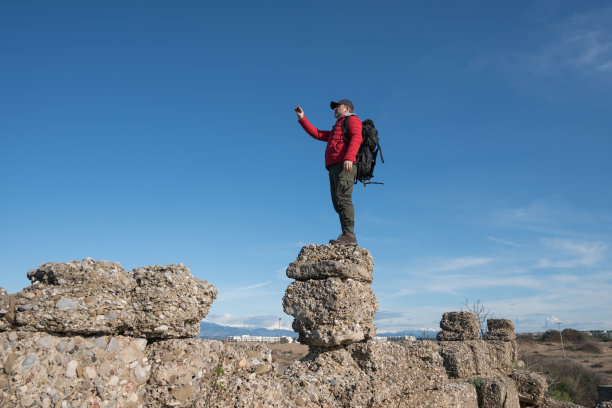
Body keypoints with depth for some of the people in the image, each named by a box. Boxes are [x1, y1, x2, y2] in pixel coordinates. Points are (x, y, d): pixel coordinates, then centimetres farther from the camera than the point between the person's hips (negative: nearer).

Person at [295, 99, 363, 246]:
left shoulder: (352, 119, 11)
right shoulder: (336, 130, 39)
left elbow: (356, 138, -8)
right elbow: (317, 134, 38)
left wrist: (348, 157, -24)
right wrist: (302, 119, 33)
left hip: (344, 165, -9)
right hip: (334, 168, 9)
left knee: (343, 198, -22)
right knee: (338, 202, -4)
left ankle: (349, 235, -31)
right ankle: (347, 236, -11)